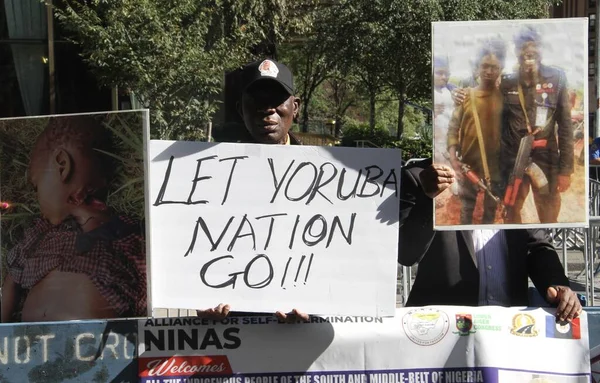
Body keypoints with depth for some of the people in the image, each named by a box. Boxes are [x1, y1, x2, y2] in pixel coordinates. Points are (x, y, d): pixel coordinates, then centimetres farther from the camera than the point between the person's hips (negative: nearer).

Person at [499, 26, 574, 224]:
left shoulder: (556, 79, -5)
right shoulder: (507, 84, 0)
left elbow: (565, 126, -4)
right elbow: (500, 125, 6)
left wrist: (566, 168, -7)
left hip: (546, 160, -2)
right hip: (512, 160, 2)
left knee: (549, 218, 4)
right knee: (511, 214, 14)